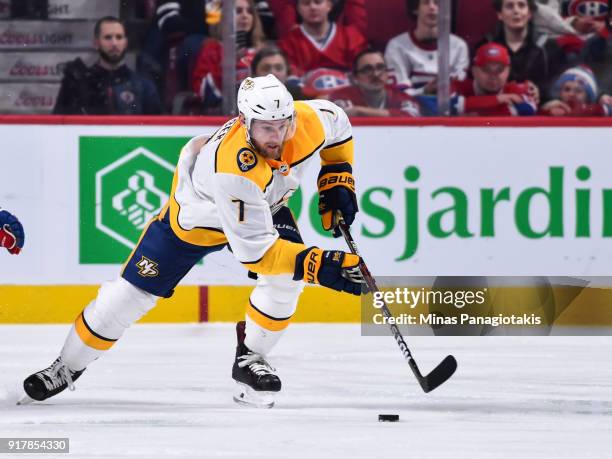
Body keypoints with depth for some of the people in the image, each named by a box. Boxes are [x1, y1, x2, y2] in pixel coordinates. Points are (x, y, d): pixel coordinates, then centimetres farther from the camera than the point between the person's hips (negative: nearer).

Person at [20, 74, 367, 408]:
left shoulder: (307, 121, -30)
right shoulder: (234, 167, -47)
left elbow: (337, 123, -2)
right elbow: (254, 248, -44)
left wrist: (338, 183, -7)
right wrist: (320, 265, -51)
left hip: (266, 204, 5)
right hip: (197, 212, -5)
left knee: (286, 278, -22)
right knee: (134, 291, -1)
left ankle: (250, 359, 2)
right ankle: (68, 367, 19)